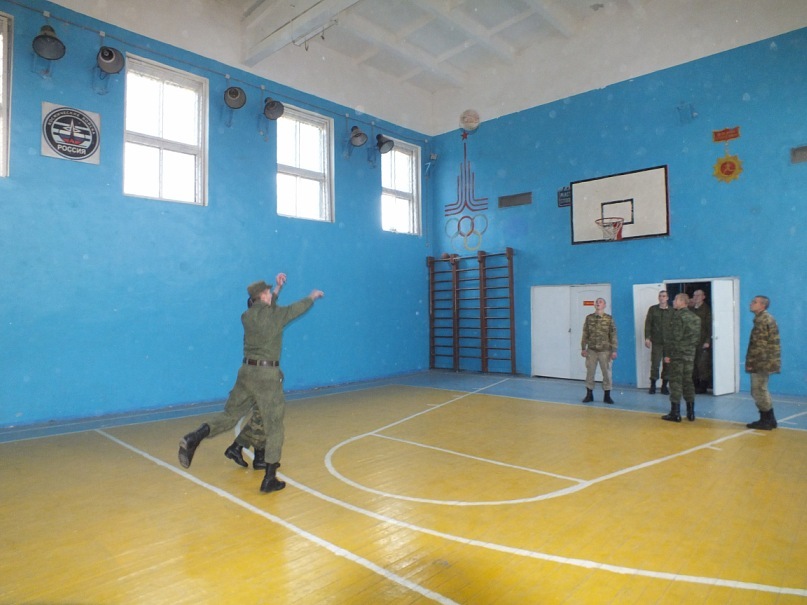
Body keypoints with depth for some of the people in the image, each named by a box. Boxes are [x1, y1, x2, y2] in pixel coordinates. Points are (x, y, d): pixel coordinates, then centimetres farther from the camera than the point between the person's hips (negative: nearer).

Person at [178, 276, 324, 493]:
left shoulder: (246, 316, 7)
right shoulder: (275, 314, -6)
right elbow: (297, 308, 12)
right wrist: (313, 297, 32)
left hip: (246, 371, 5)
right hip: (267, 374, -5)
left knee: (230, 413, 16)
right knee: (274, 425, 4)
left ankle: (193, 438, -6)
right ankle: (270, 478, 7)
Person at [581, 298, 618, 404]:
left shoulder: (609, 319, -2)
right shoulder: (589, 318, 3)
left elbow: (613, 335, -2)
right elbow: (585, 334, 5)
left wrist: (614, 351, -6)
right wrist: (583, 348, 2)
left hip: (605, 351, -1)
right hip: (591, 350, 2)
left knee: (607, 373, 5)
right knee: (590, 372, 6)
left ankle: (607, 395, 16)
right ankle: (589, 394, 16)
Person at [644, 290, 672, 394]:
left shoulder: (672, 311, 6)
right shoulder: (653, 309, 5)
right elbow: (648, 324, 2)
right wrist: (647, 338, -6)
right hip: (656, 342, -1)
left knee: (667, 365, 3)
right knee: (655, 364, -2)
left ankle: (664, 386, 13)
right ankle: (653, 386, 8)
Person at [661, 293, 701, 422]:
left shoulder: (678, 316, -13)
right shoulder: (695, 317, 12)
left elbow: (673, 337, -17)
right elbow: (698, 337, 14)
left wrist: (667, 354, -13)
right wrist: (691, 348, 20)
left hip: (677, 354, -7)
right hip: (690, 354, 7)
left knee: (675, 382, -3)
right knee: (688, 381, 13)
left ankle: (675, 413, 0)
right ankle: (690, 412, 17)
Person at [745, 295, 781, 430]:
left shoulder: (762, 320, -16)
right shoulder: (766, 318, 16)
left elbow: (758, 345, -20)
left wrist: (750, 362, -16)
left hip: (761, 362, -10)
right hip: (764, 361, 10)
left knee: (758, 391, -2)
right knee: (761, 391, 17)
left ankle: (765, 421, 5)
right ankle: (769, 420, 24)